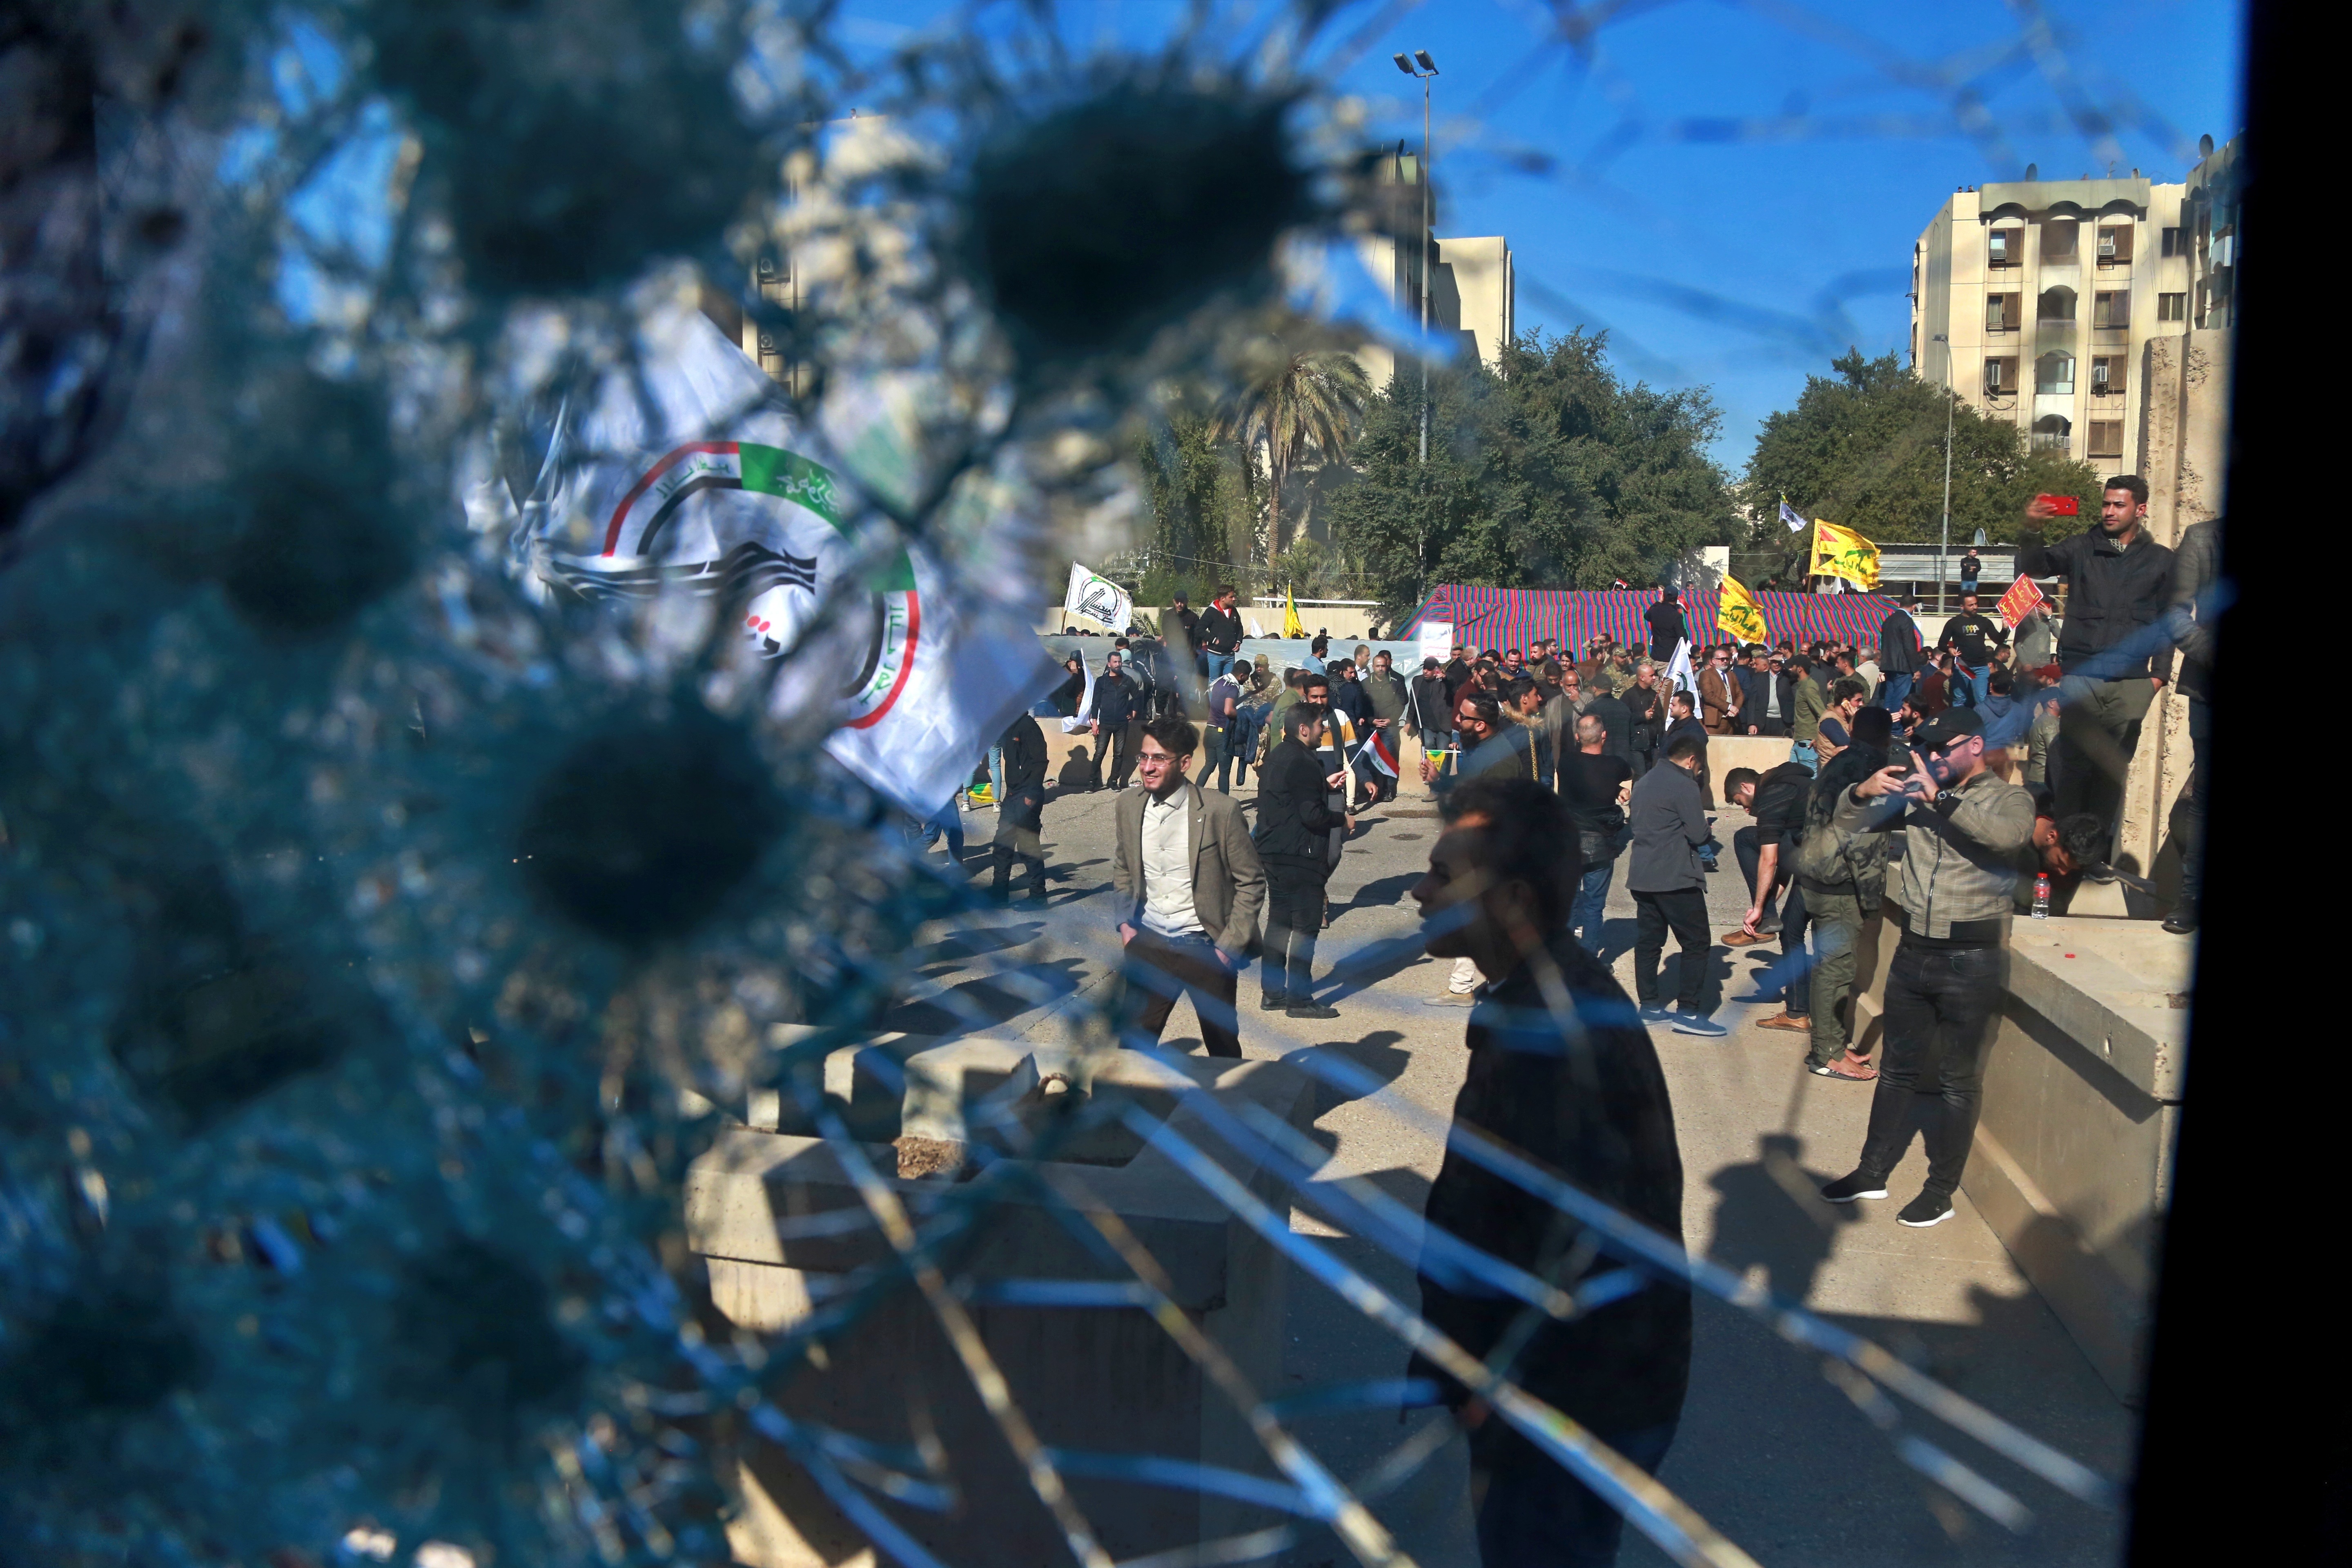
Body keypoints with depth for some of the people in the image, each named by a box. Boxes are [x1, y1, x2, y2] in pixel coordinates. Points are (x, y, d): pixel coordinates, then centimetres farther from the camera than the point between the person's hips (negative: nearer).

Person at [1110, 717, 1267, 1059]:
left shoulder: (1220, 810, -14)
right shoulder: (1129, 804, 0)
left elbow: (1251, 882, -7)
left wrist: (1230, 945, -10)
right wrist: (1124, 922, 5)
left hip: (1206, 947, -3)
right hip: (1148, 942, 3)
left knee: (1223, 1046, 10)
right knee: (1132, 1042, 7)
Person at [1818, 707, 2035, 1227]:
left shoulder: (2009, 799, -5)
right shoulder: (1916, 792, 7)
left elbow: (2008, 834, -29)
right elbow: (1846, 825, 6)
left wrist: (1941, 799, -31)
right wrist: (1862, 793, -13)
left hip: (1971, 958, -4)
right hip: (1914, 950, 5)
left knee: (1958, 1082, 6)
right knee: (1897, 1070, 16)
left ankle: (1941, 1191, 18)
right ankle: (1872, 1172, 26)